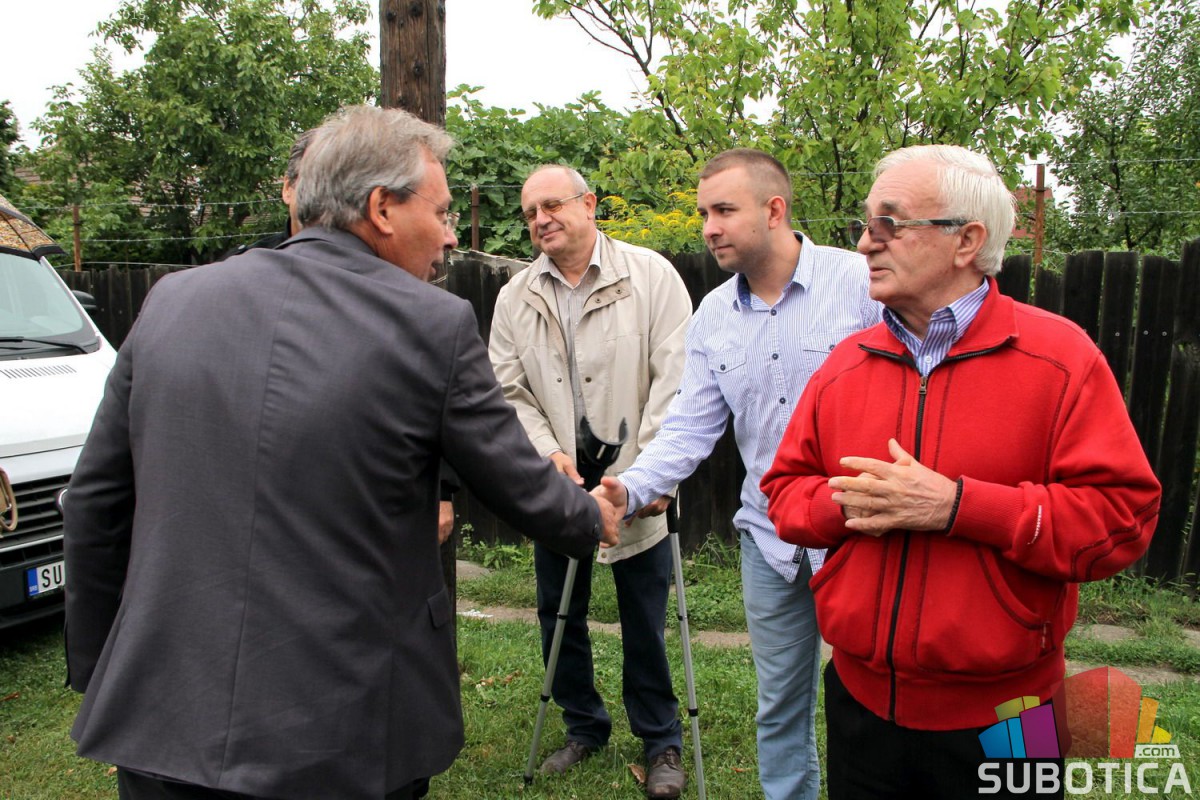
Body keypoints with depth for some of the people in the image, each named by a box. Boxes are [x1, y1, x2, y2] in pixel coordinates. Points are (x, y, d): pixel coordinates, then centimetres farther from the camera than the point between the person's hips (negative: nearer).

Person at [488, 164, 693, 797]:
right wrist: (547, 452, -12)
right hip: (557, 488, 4)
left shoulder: (651, 275, -5)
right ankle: (584, 726, 38)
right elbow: (508, 390, 4)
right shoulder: (516, 298, 6)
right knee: (559, 615, 15)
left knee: (645, 622, 7)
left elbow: (675, 377, -11)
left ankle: (661, 742, 29)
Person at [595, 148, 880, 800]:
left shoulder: (861, 281, -11)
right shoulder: (712, 316, 4)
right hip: (770, 542, 4)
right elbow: (691, 427, 2)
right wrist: (630, 487, -14)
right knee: (779, 705, 18)